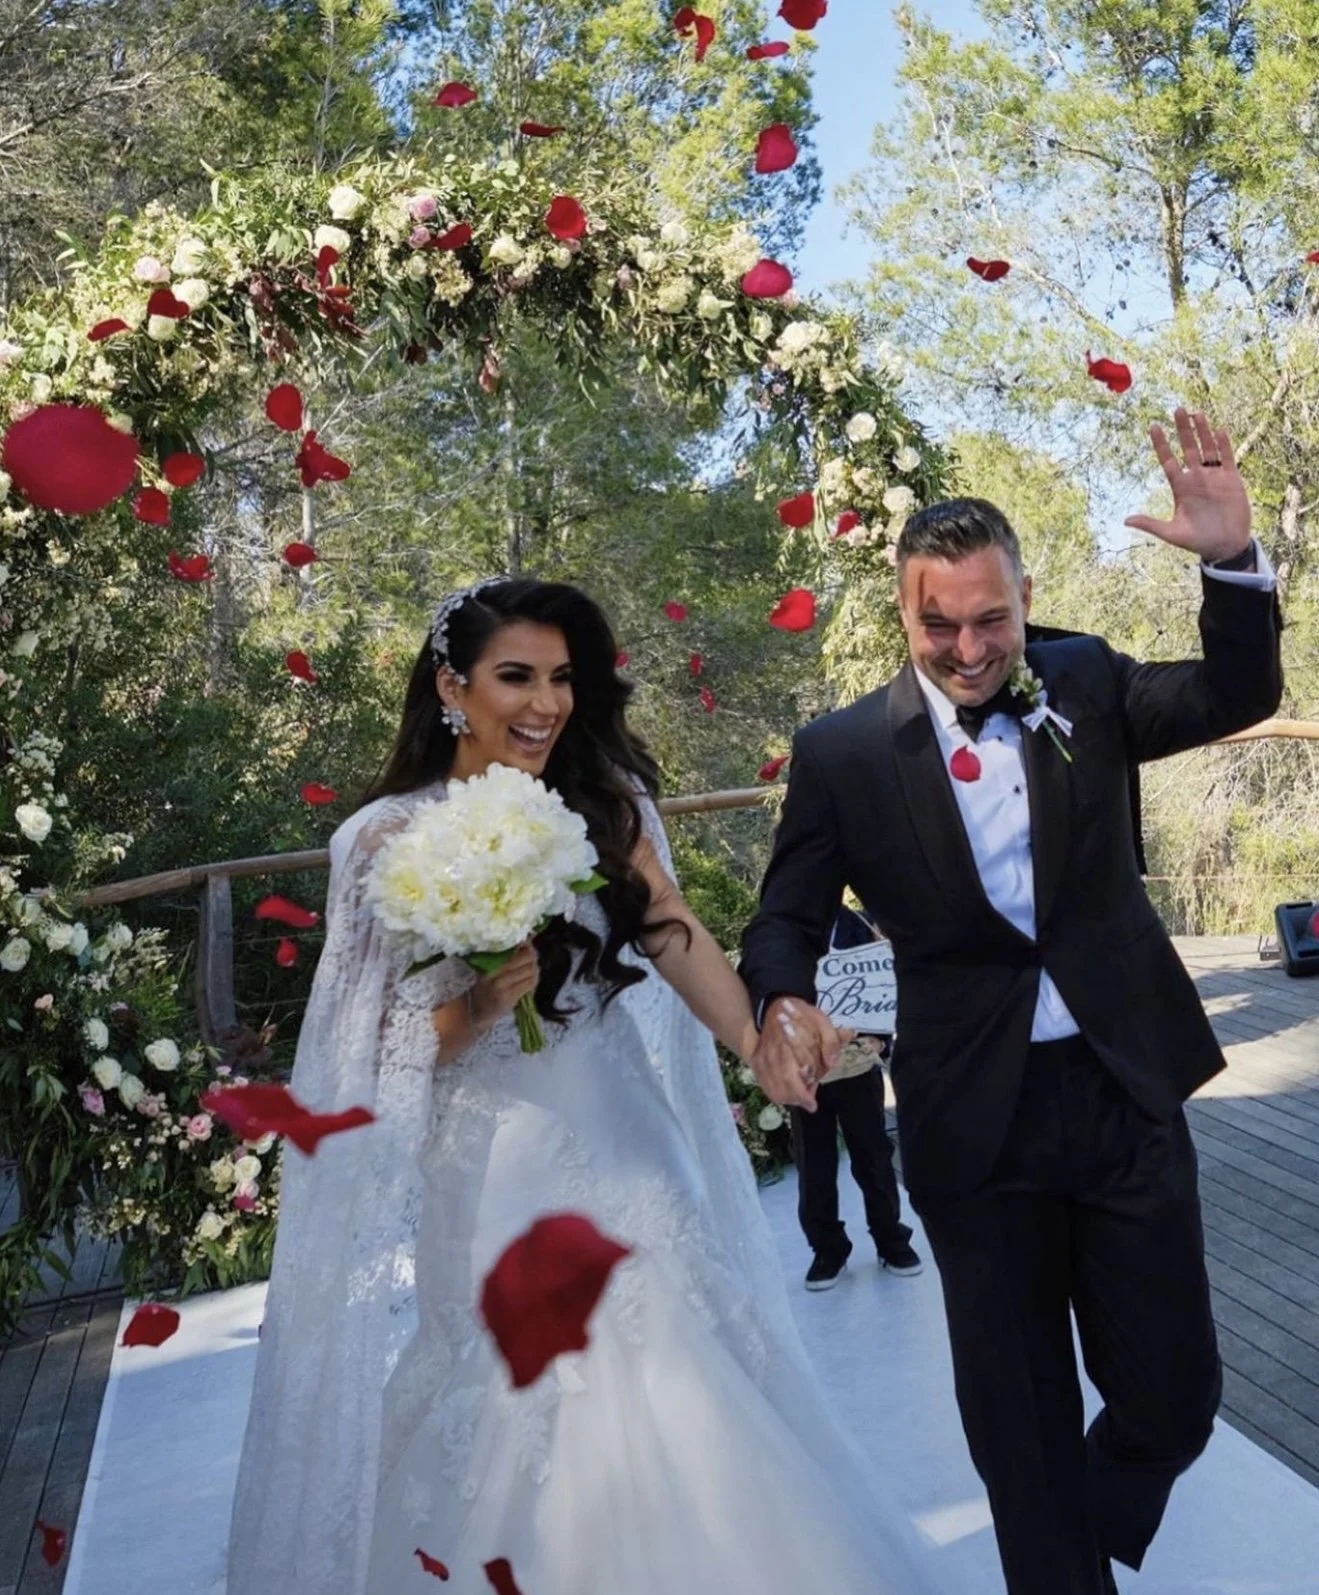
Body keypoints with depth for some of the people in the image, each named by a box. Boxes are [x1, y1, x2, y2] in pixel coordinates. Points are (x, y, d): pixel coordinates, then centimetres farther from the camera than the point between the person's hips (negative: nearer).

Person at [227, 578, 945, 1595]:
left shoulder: (604, 806, 2)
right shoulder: (392, 838, -8)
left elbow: (676, 937, -11)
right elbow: (388, 1046, -6)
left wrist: (759, 1036, -27)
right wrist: (484, 1003, -24)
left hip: (619, 1143, 3)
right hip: (493, 1167, -3)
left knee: (675, 1409, 8)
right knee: (515, 1420, 4)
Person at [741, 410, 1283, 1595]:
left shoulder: (1086, 687, 3)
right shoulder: (842, 753, -4)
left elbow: (1240, 698, -1)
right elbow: (788, 921, 0)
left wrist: (1234, 558, -18)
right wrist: (783, 1003, -22)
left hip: (1128, 1095, 2)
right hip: (977, 1124, -1)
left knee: (1173, 1398, 12)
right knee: (1020, 1422, 12)